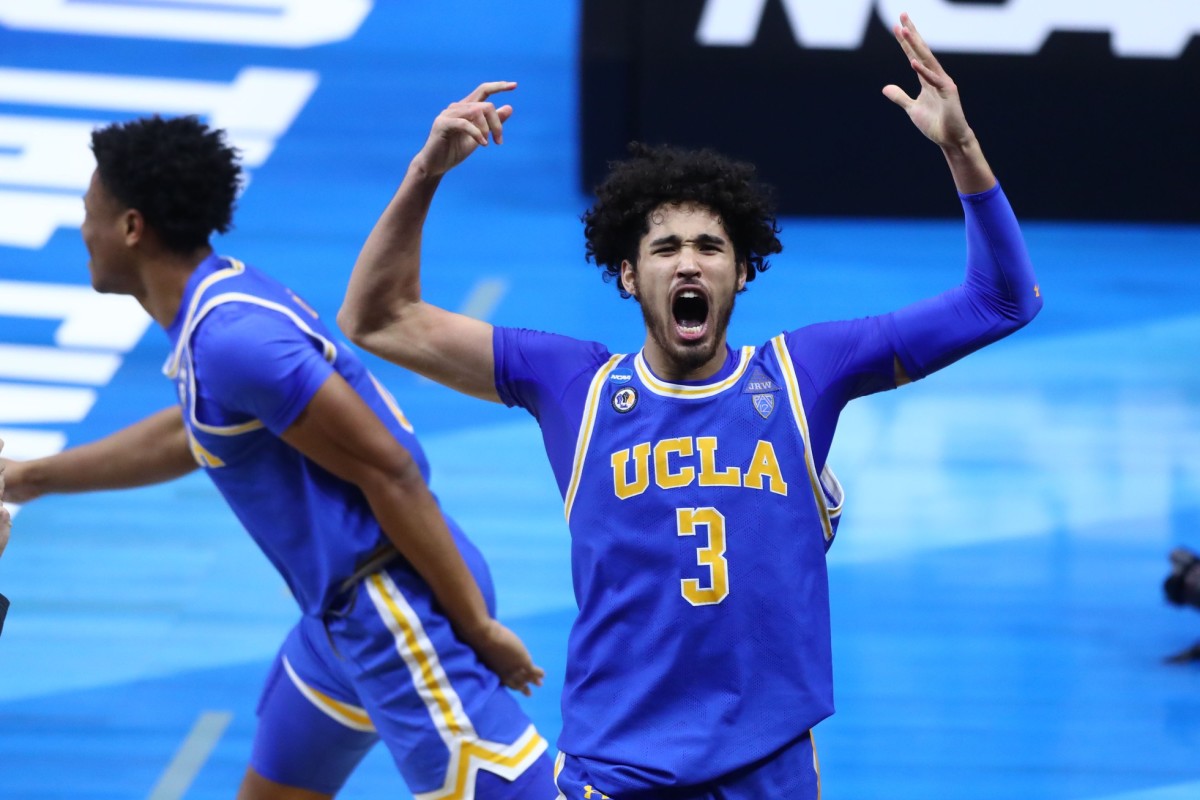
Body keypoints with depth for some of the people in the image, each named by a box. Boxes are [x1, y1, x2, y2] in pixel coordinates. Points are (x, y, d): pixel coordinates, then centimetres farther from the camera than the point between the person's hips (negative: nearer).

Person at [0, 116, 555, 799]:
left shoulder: (233, 340, -22)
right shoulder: (222, 299, 9)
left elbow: (388, 471, -24)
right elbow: (189, 436, 30)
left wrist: (477, 626, -21)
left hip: (397, 608, -11)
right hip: (341, 610, 11)